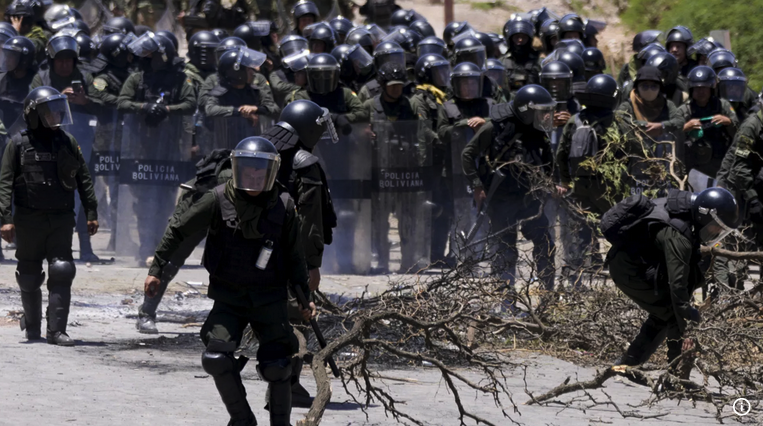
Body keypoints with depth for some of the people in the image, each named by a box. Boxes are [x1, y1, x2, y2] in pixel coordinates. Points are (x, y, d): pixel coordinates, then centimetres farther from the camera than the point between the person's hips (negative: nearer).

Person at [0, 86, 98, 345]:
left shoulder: (67, 143, 8)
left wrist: (91, 213, 8)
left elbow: (83, 179, 13)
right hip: (29, 220, -2)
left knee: (61, 275, -10)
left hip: (61, 219, 2)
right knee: (30, 277, 8)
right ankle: (32, 324, 28)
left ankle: (56, 330, -10)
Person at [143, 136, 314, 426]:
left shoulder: (283, 206, -6)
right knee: (217, 359, -14)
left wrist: (304, 298, 6)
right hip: (228, 298, 0)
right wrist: (157, 269, 2)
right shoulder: (219, 200, -10)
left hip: (269, 299, 0)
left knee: (276, 367, -7)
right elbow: (178, 231, 1)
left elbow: (294, 257, 6)